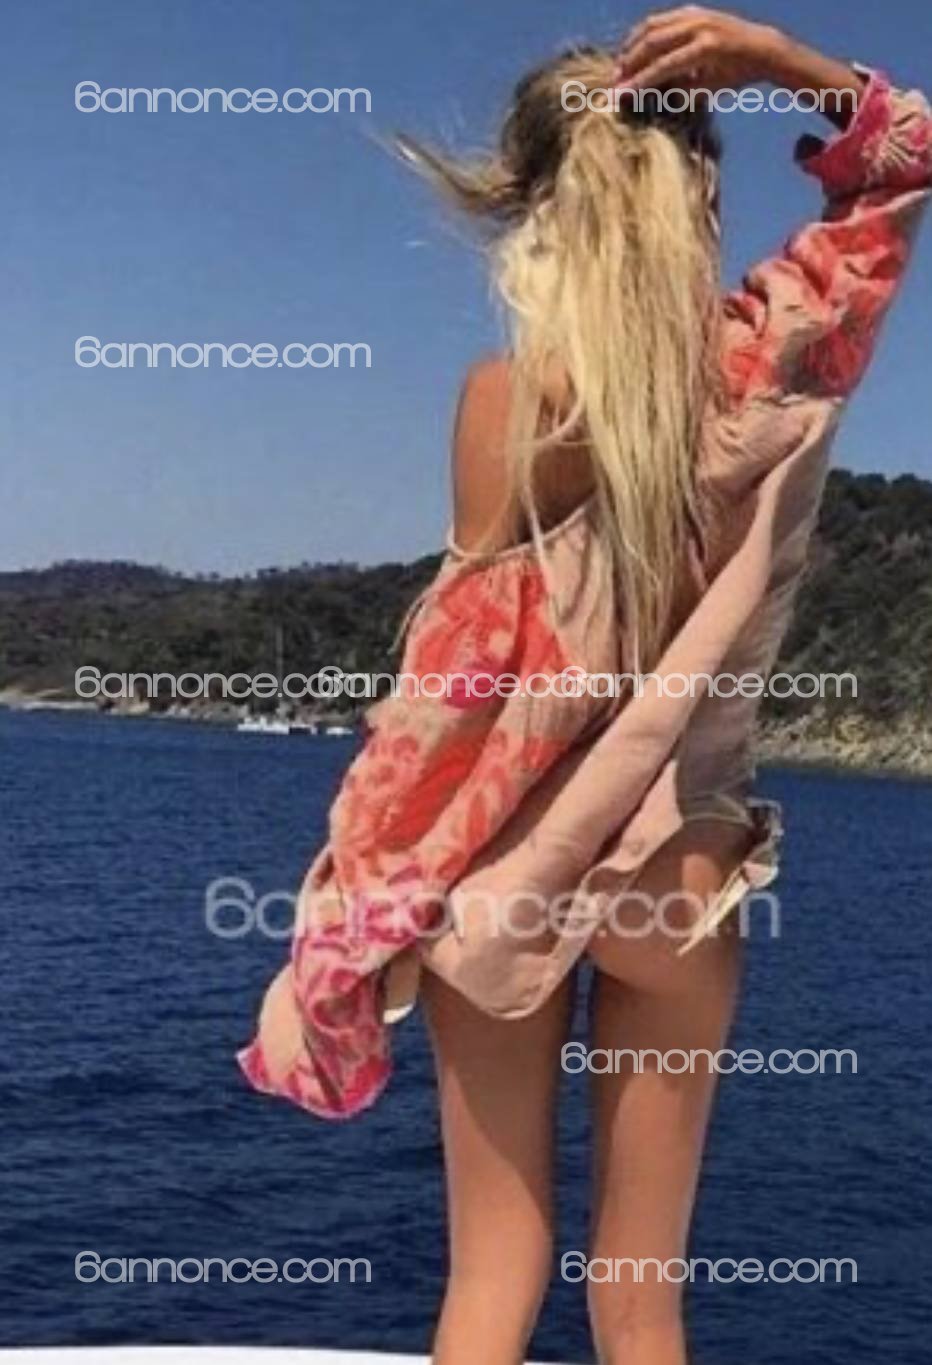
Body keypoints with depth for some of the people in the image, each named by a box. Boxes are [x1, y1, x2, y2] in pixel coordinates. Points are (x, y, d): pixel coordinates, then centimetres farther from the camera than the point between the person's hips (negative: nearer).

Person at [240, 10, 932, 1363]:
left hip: (512, 860, -2)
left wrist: (384, 887, -4)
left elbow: (471, 667, -13)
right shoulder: (772, 354, -5)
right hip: (683, 869, 2)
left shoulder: (511, 392, -13)